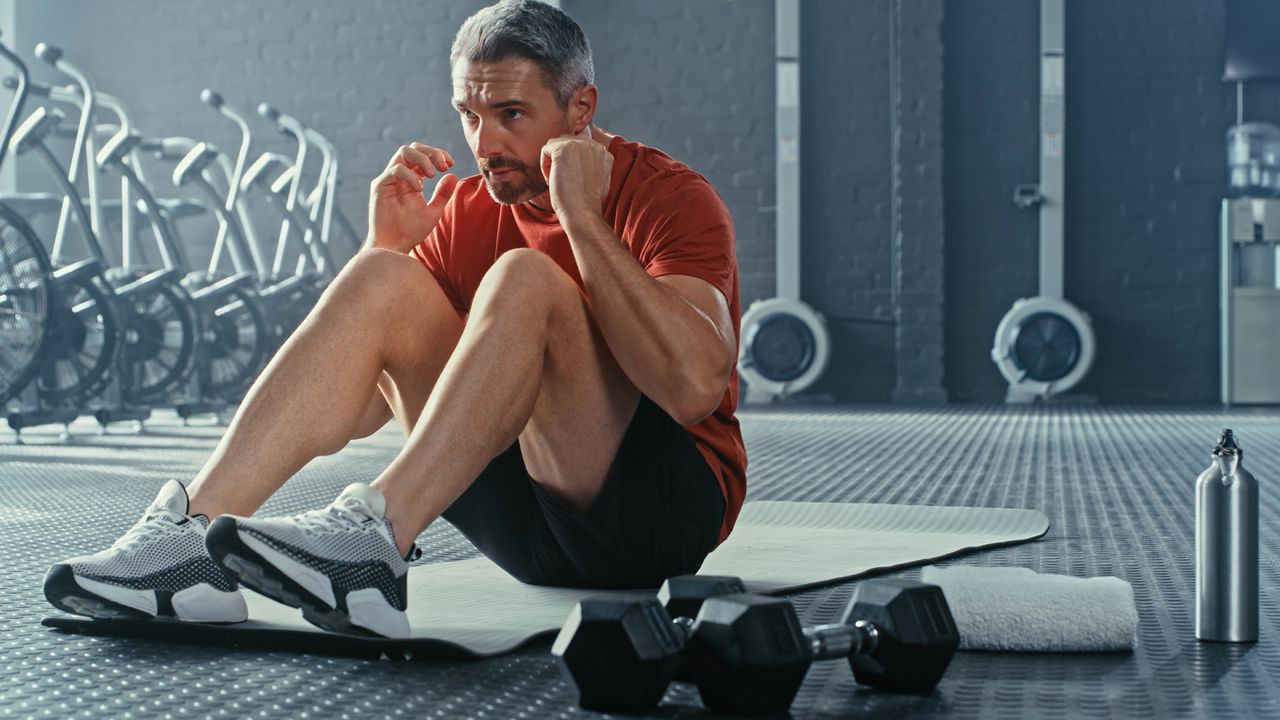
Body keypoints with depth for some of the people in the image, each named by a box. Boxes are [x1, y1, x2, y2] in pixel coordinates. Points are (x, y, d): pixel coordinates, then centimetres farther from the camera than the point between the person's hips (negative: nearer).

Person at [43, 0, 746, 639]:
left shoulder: (669, 196, -8)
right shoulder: (464, 212, 8)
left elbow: (695, 387, -27)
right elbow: (354, 413, 7)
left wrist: (582, 217, -24)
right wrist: (386, 244, -5)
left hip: (666, 507, -5)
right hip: (526, 513, 5)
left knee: (523, 279, -27)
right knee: (382, 279, -12)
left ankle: (371, 540, -41)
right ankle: (192, 531, -26)